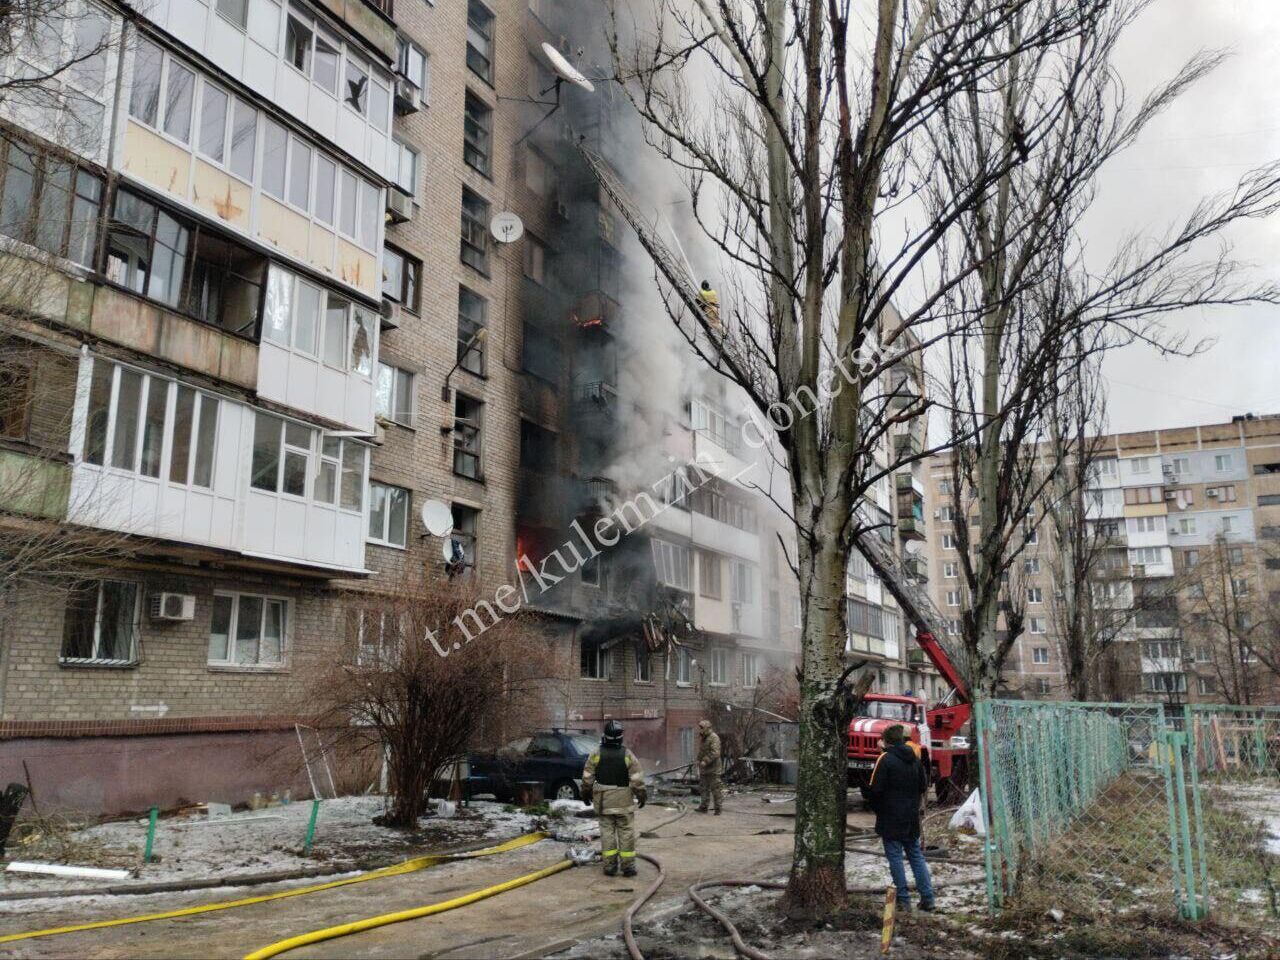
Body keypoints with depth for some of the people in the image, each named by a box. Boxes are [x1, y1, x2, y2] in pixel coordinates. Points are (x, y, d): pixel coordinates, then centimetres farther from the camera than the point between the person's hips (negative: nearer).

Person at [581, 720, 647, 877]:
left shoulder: (596, 755, -5)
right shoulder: (627, 755, -9)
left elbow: (587, 777, 0)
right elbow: (637, 779, -8)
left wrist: (586, 793, 15)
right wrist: (641, 795, 4)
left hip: (603, 801, 1)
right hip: (624, 801, -1)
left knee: (607, 831, 8)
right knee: (626, 832, 6)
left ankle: (609, 865, 9)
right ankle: (628, 866, 6)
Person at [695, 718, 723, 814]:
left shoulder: (713, 737, -15)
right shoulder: (702, 737, 15)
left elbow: (715, 753, -23)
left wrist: (705, 761, -26)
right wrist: (699, 760, 13)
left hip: (713, 768, -9)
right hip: (704, 768, 9)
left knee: (715, 789, -3)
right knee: (704, 788, 12)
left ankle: (718, 808, 3)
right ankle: (704, 807, 20)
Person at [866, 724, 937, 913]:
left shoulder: (885, 759, -14)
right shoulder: (915, 759, 6)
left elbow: (875, 789, -15)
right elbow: (924, 785, 12)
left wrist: (877, 808, 3)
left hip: (891, 819, -6)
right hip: (912, 818, 6)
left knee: (895, 857, 1)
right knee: (916, 856, 13)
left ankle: (903, 900, 2)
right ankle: (928, 899, 12)